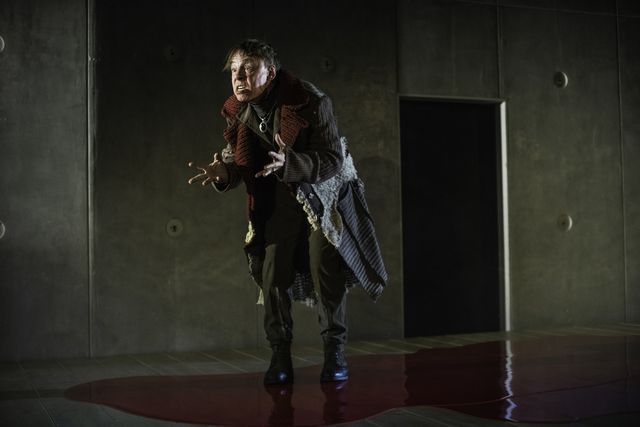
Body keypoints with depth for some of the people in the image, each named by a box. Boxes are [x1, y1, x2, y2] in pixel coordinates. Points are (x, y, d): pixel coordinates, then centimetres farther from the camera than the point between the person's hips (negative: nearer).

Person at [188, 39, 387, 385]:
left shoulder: (310, 102, -25)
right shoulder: (237, 112, -9)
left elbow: (333, 161, -25)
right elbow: (239, 161, 1)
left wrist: (288, 163, -42)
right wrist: (223, 173, -24)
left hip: (322, 196, -4)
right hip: (277, 201, 4)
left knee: (327, 274, -7)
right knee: (272, 276, -1)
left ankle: (335, 354, 9)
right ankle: (280, 358, 10)